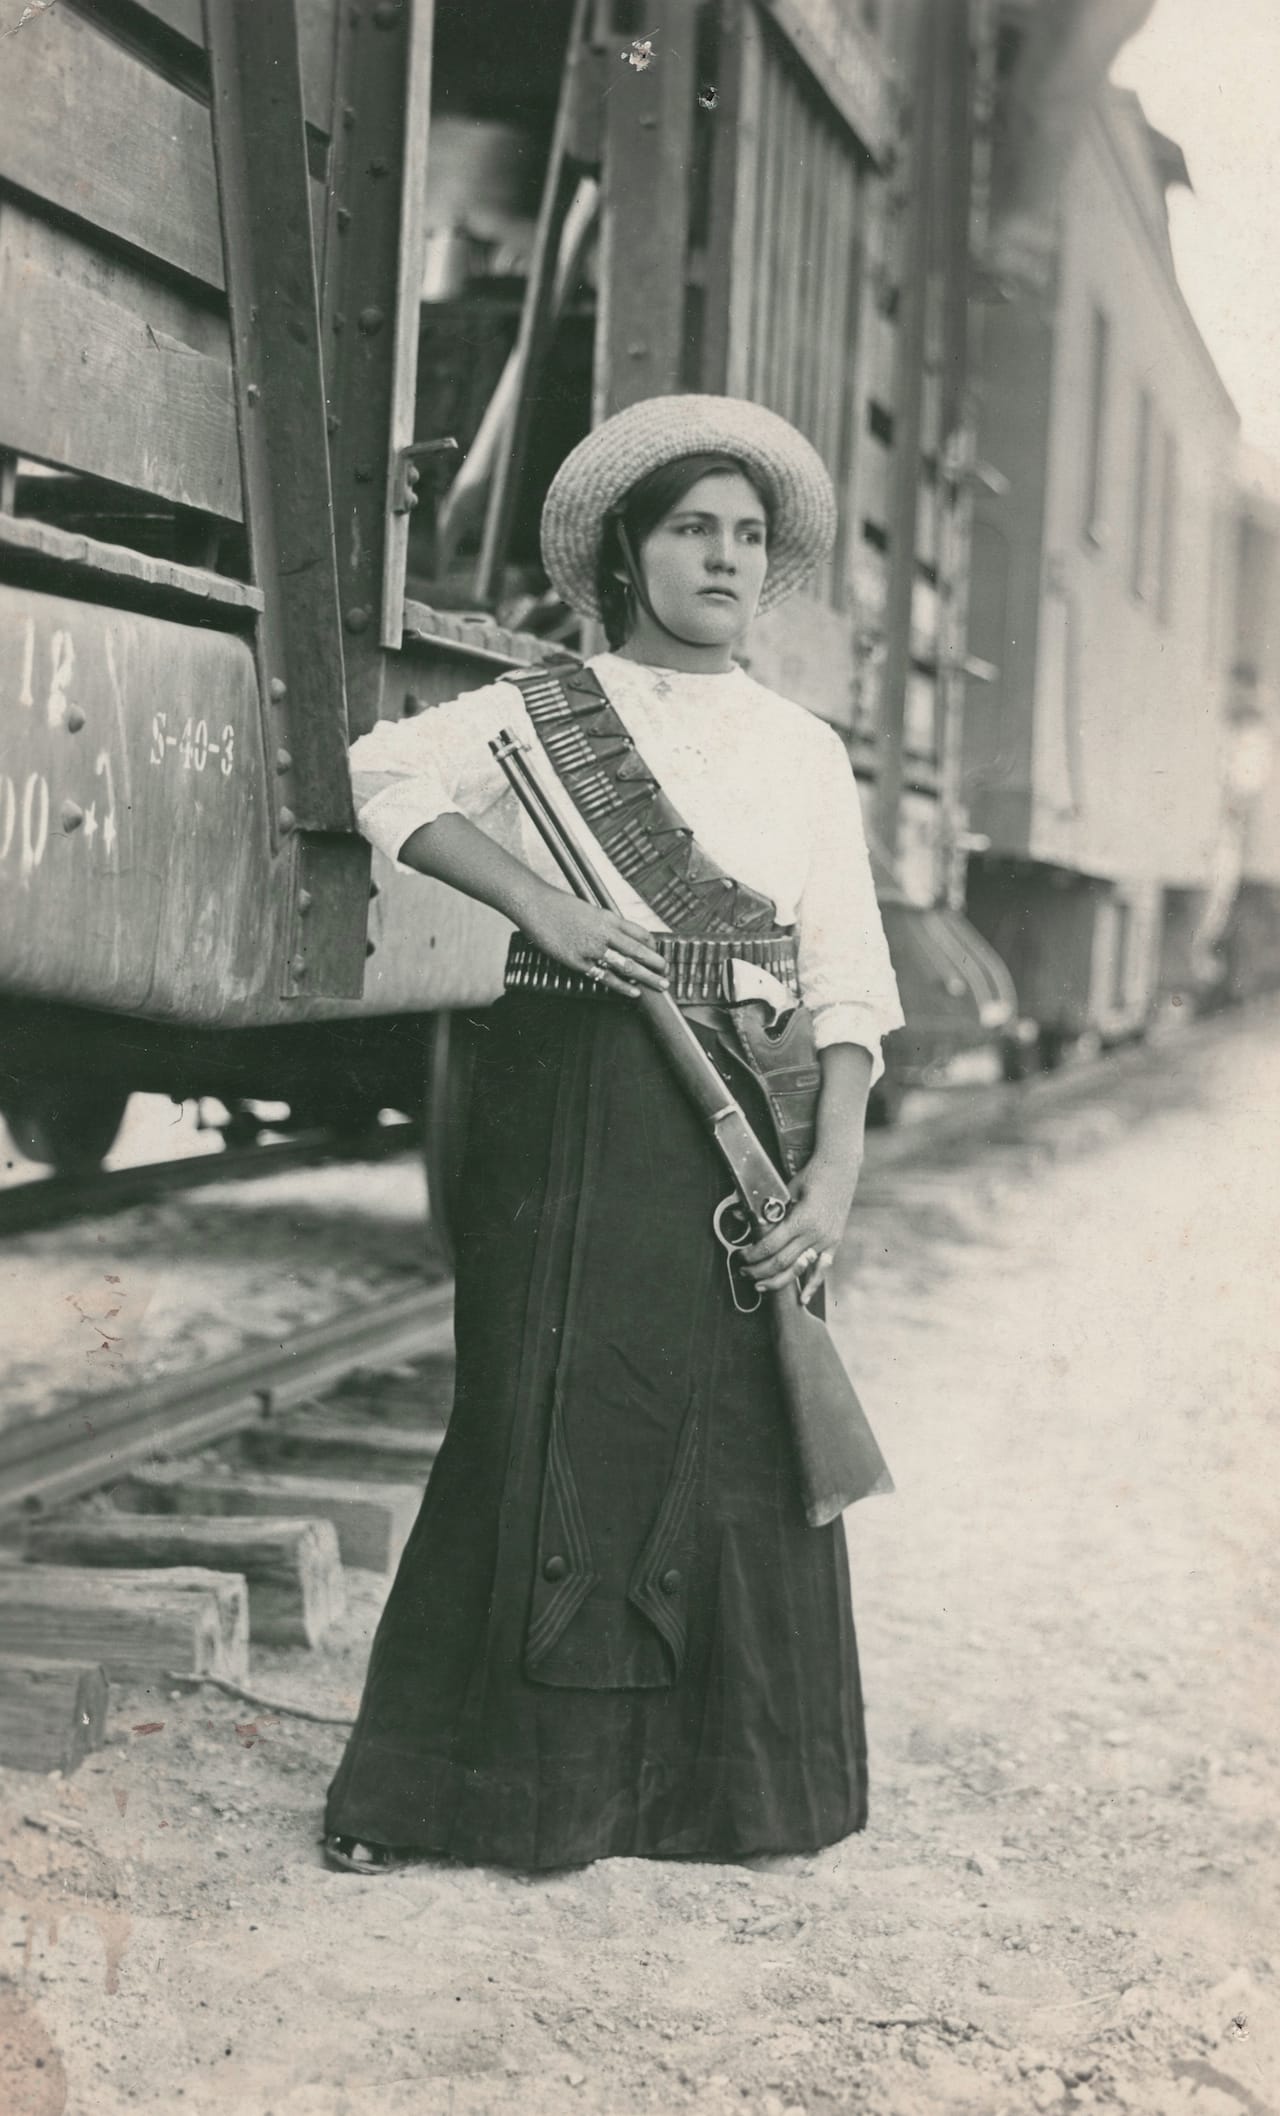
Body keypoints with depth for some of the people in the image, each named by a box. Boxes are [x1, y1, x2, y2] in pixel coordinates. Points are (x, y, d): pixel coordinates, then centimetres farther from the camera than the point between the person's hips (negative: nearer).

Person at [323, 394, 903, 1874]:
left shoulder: (805, 750, 12)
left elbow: (845, 978, 7)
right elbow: (387, 771, -7)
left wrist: (836, 1165, -5)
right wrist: (543, 905, -16)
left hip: (740, 1112, 2)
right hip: (571, 1098, -2)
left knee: (735, 1435, 2)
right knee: (543, 1415, -3)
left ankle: (719, 1786, 15)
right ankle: (432, 1782, 7)